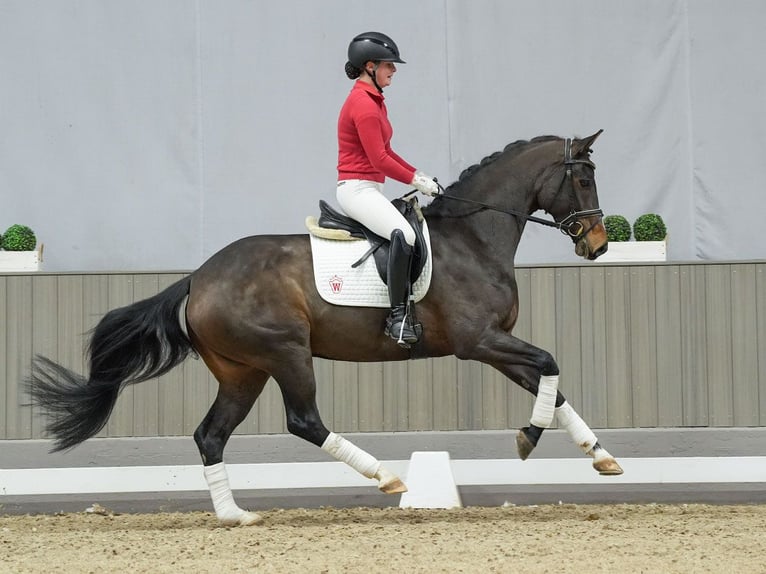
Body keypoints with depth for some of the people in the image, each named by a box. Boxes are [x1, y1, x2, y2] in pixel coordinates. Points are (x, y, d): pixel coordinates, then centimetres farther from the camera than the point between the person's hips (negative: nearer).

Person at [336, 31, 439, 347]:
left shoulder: (373, 101, 17)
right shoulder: (363, 104, -15)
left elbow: (385, 153, 23)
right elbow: (378, 159, -19)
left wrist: (417, 175, 12)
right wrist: (416, 181, -11)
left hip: (369, 189, 12)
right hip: (357, 188, -12)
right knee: (403, 234, -33)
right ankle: (398, 315, -32)